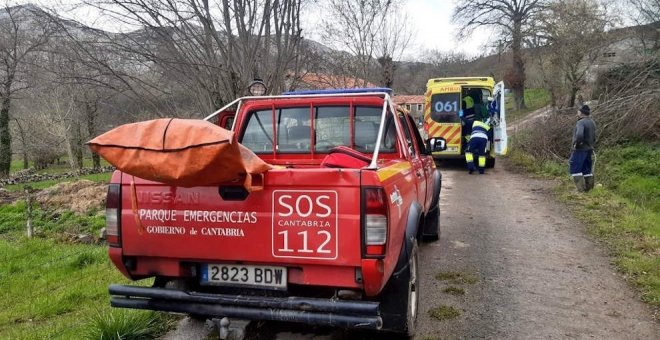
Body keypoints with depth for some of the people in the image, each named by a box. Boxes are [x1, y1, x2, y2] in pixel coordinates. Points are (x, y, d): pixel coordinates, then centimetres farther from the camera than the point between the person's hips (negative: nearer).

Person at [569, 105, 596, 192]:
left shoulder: (581, 122, -17)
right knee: (587, 169, 13)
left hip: (580, 149, -9)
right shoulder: (592, 123, 13)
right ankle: (588, 187, 17)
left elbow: (579, 135, -33)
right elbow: (594, 137, 18)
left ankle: (581, 187, -7)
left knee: (574, 169, -4)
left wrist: (576, 143, -18)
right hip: (589, 149, 9)